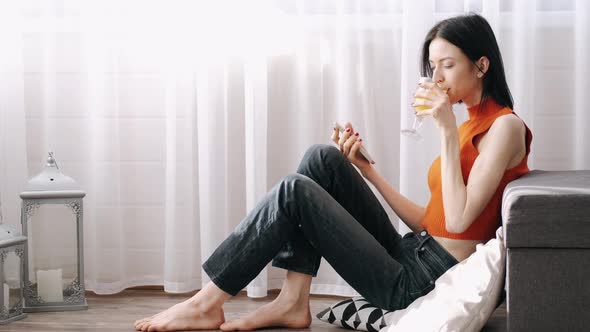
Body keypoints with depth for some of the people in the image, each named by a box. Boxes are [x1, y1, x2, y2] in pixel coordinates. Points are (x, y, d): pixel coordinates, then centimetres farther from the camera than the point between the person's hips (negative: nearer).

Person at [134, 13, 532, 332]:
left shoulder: (505, 126, -8)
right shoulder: (469, 126, 18)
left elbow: (458, 220, -19)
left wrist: (447, 130, -18)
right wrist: (365, 168, 13)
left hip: (423, 283, -9)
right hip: (410, 257, 9)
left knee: (294, 191, -14)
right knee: (322, 159, 0)